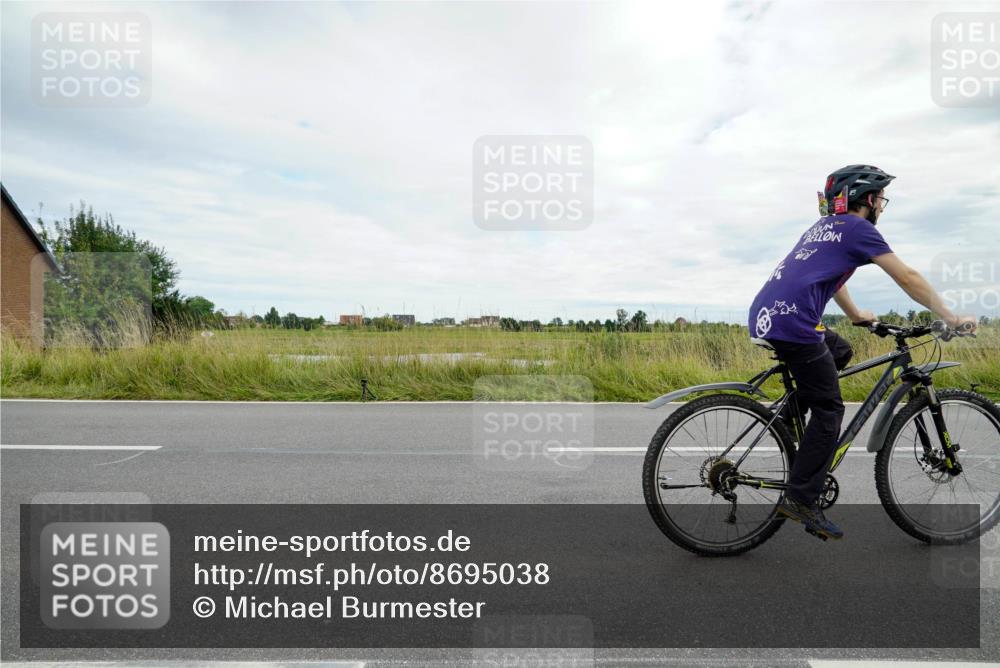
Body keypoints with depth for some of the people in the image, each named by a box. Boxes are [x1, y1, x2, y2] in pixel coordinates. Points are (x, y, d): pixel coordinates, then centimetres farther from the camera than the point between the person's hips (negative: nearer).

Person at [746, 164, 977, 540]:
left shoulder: (826, 225, 28)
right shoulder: (858, 228, 3)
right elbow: (908, 279, 3)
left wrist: (856, 315, 53)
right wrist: (952, 318, 13)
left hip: (764, 317, 9)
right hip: (791, 323, -8)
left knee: (840, 351, 30)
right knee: (829, 410, 0)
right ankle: (800, 500, 0)